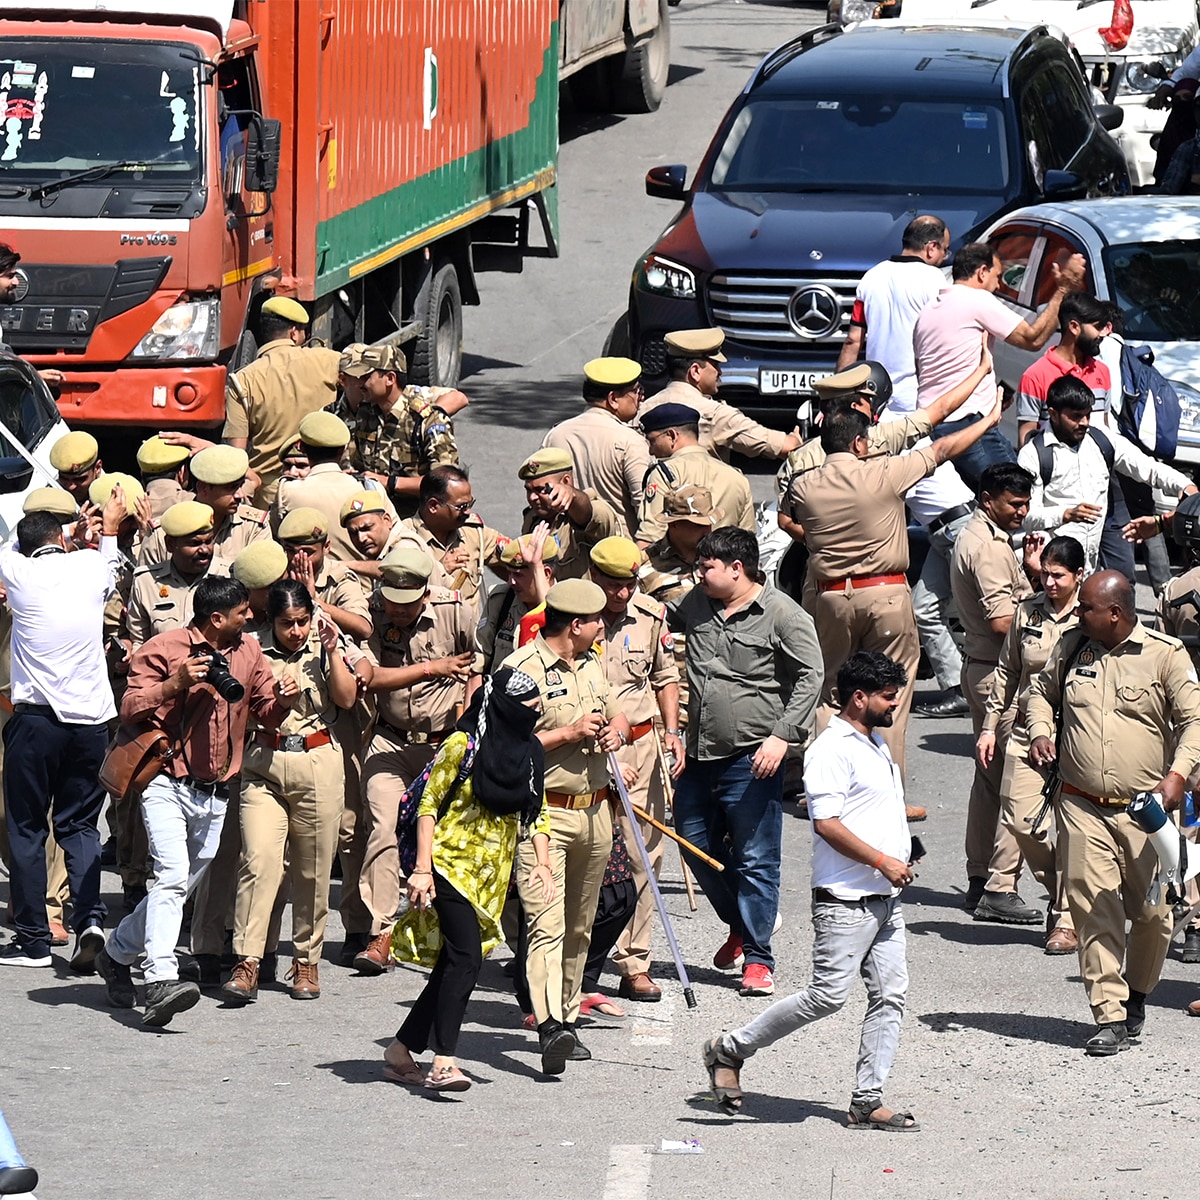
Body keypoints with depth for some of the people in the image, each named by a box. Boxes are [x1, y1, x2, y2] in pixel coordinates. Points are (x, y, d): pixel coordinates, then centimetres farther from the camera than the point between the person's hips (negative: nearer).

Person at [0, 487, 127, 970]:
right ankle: (89, 917, -9)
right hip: (92, 718, 2)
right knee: (80, 825, 11)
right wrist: (109, 530, 45)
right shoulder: (90, 567, 3)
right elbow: (111, 571, 30)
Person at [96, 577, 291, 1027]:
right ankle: (161, 982, -33)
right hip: (168, 783, -7)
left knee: (180, 887, 12)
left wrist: (282, 697, -6)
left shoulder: (248, 651, 13)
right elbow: (130, 710, -8)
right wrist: (175, 684, -22)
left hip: (215, 796, 7)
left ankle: (117, 954, 33)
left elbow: (269, 714, 17)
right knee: (173, 874, -24)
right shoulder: (163, 649, -5)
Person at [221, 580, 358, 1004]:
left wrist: (332, 652, -10)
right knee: (259, 860, -15)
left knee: (313, 869, 5)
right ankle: (247, 962, -18)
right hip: (264, 766, -1)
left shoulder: (323, 648, 7)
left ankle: (307, 961, 18)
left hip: (319, 765, 1)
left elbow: (346, 698, -3)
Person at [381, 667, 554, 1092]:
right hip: (452, 863, -7)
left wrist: (542, 863, 0)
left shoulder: (529, 752, 9)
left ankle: (401, 1051, 19)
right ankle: (443, 1063, -23)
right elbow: (429, 805, -8)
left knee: (454, 965, 7)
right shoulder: (463, 745, -10)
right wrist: (422, 868, -14)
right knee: (467, 957, -20)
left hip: (493, 874, 7)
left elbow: (536, 814, 15)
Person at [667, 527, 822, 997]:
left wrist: (783, 735, -16)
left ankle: (758, 958, 4)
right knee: (696, 845, 14)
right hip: (699, 755, 7)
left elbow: (810, 676, -9)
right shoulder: (694, 604, 10)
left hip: (751, 760, -7)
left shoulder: (782, 615, -8)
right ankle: (740, 926, 35)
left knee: (756, 860, -3)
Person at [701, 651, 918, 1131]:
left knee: (890, 995, 3)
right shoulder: (832, 750, -13)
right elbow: (827, 823, -20)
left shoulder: (876, 745, 18)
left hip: (884, 898, 9)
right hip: (845, 898, -9)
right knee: (828, 994, -10)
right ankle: (729, 1049, 4)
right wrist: (883, 862, -19)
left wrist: (902, 860, 18)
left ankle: (867, 1101, 6)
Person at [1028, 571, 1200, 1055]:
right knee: (1093, 908, -7)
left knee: (1152, 913, 4)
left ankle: (1135, 995, 29)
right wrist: (1041, 731, 5)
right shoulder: (1071, 649, 7)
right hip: (1083, 806, 2)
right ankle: (1109, 1018, -6)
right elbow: (1042, 690, 25)